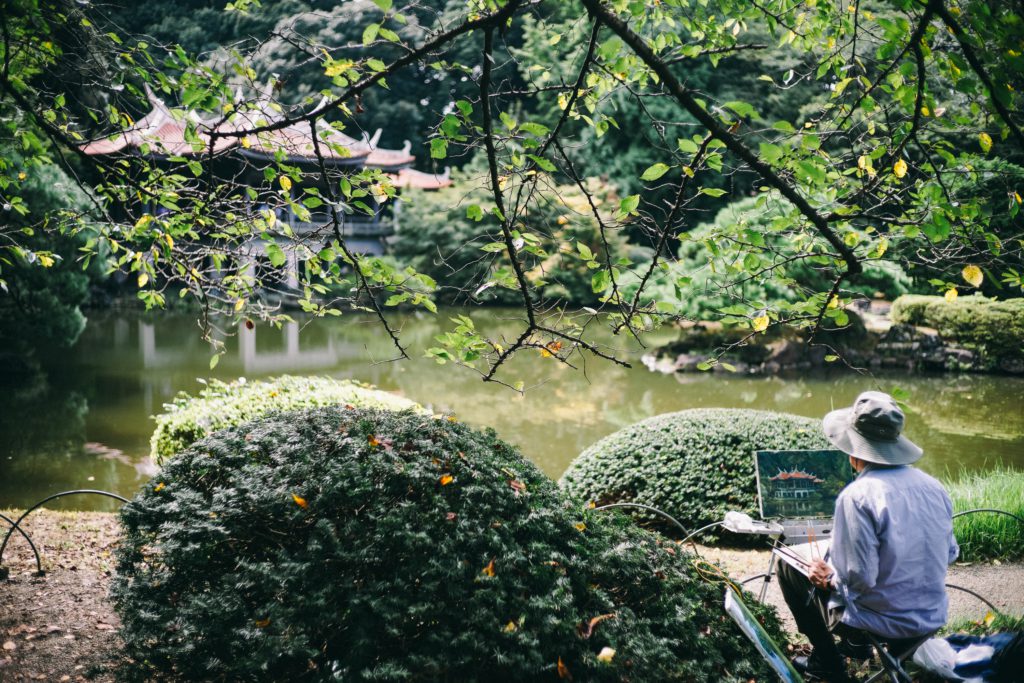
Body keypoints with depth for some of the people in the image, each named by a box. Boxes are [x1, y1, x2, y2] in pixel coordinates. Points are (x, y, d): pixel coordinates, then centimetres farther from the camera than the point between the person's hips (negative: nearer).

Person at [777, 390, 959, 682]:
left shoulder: (858, 496, -25)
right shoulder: (933, 487, -4)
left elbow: (859, 578, -25)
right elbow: (949, 553, 7)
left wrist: (828, 577, -4)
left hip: (883, 622, -7)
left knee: (788, 566, 13)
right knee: (833, 554, 28)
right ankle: (854, 646, 31)